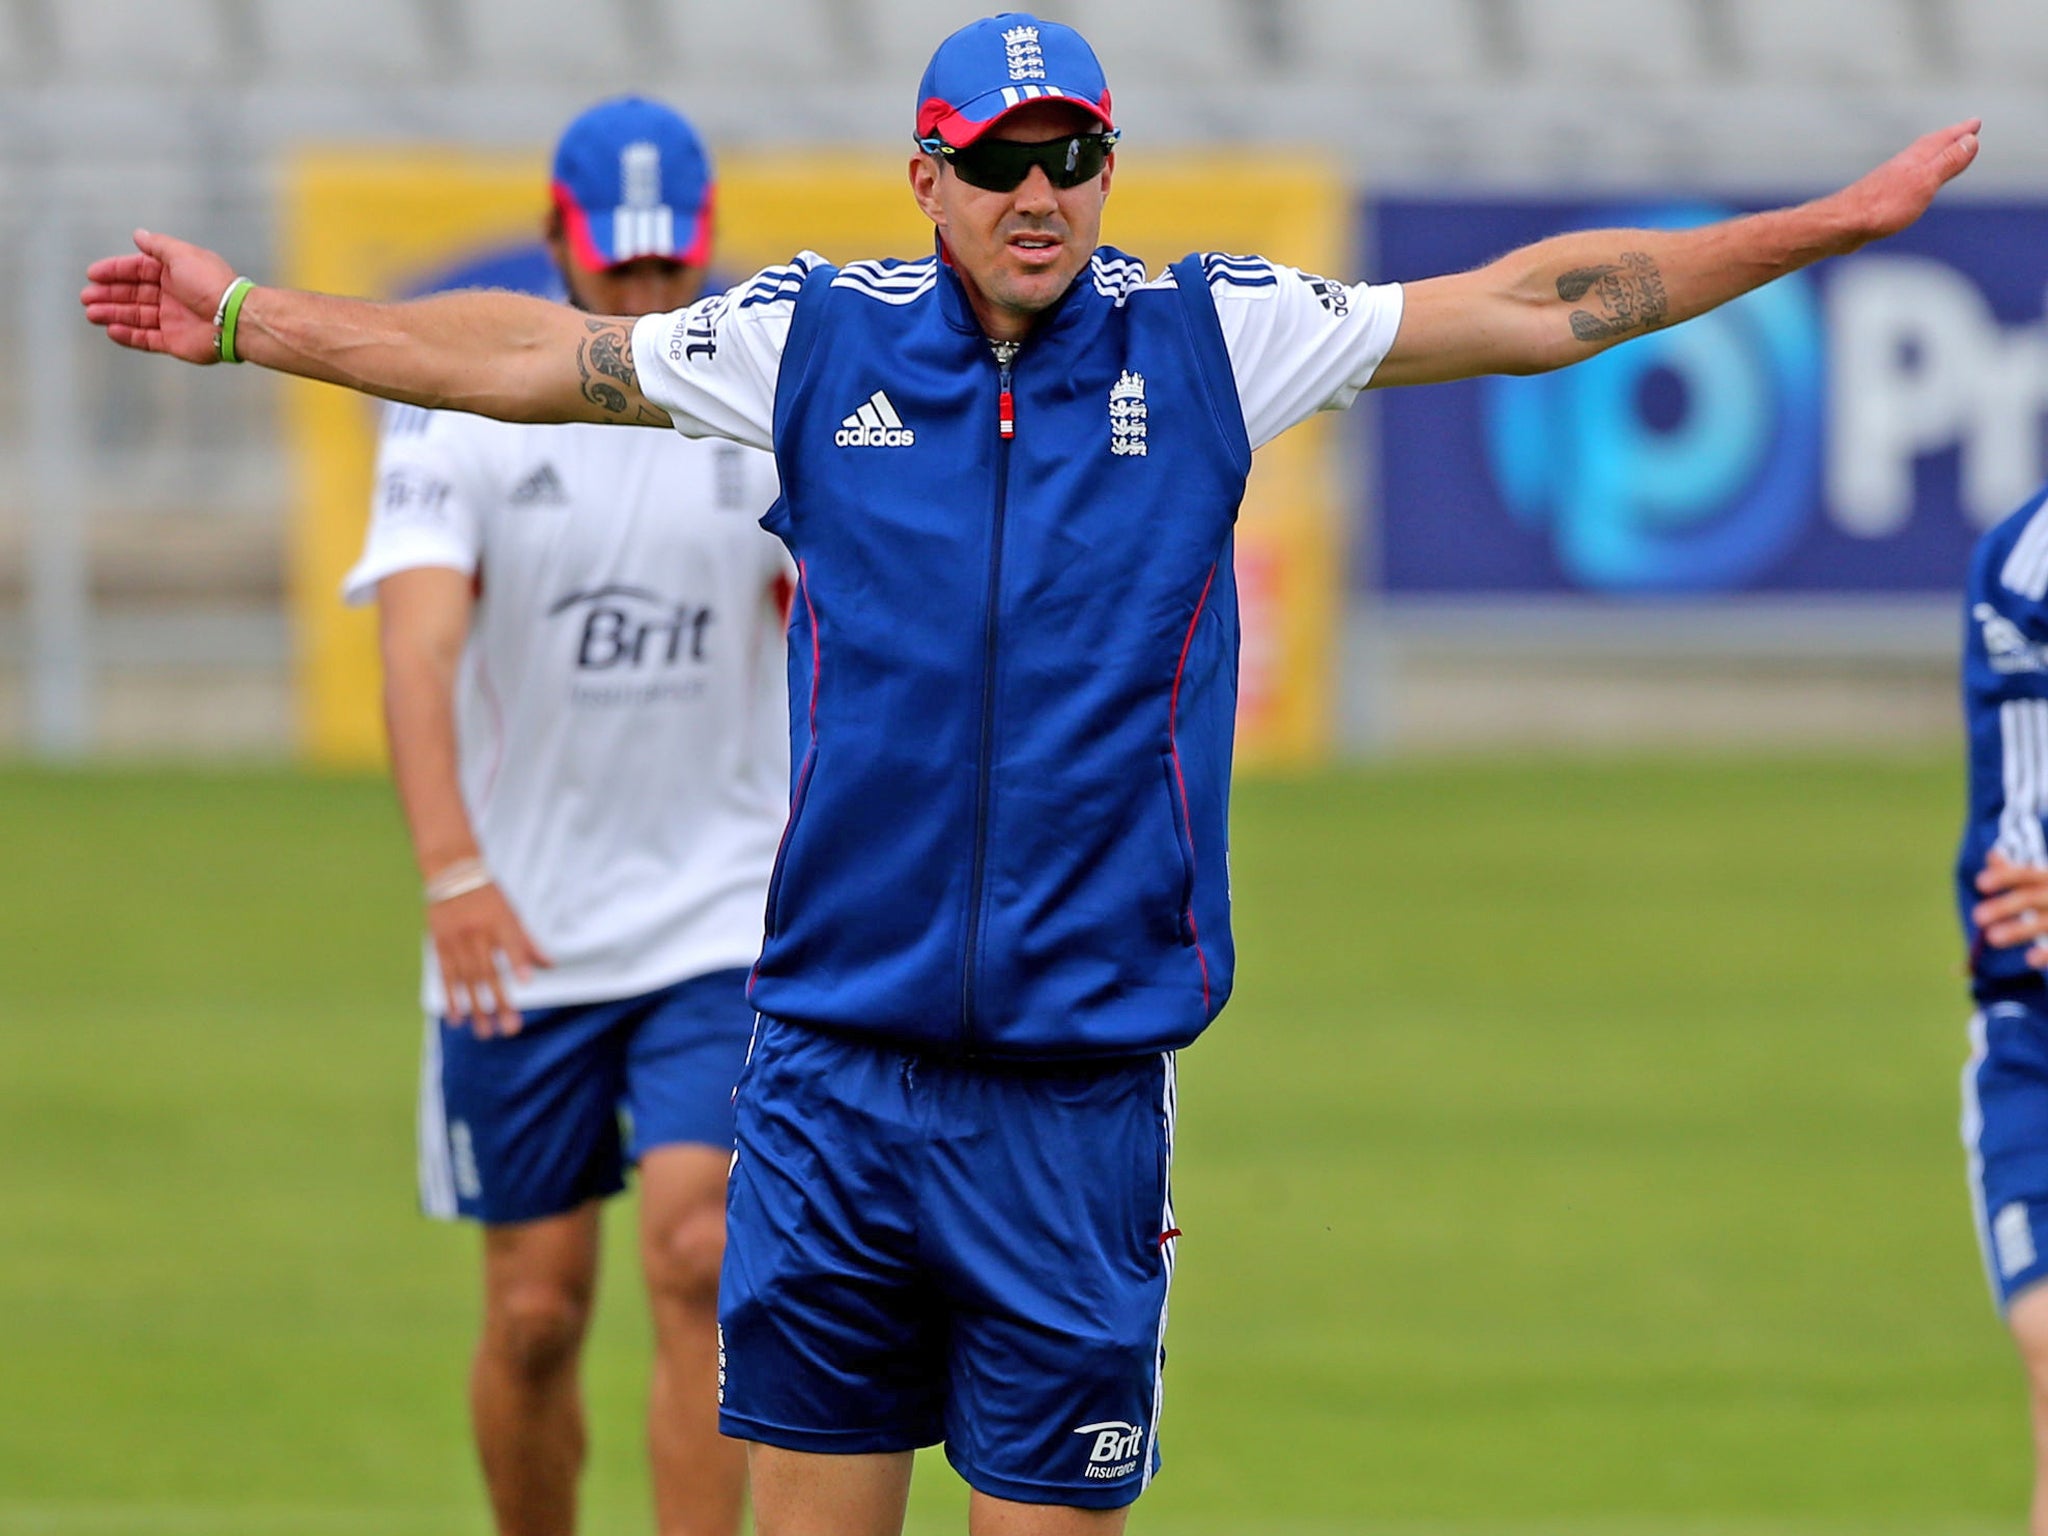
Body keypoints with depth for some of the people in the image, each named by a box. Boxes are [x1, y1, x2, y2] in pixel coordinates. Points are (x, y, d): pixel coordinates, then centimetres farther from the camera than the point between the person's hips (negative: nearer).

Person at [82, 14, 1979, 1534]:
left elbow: (1537, 304, 6)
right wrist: (250, 321, 16)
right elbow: (525, 357, 14)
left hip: (1086, 1066, -1)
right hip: (837, 1052, 1)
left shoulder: (1209, 341, 4)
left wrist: (1827, 226, 3)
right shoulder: (813, 342, 6)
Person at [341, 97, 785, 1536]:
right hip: (518, 934, 0)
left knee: (698, 1258, -16)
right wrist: (456, 868, -35)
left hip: (724, 923, 0)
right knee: (538, 1312, 5)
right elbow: (418, 652, -20)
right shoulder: (463, 415, -7)